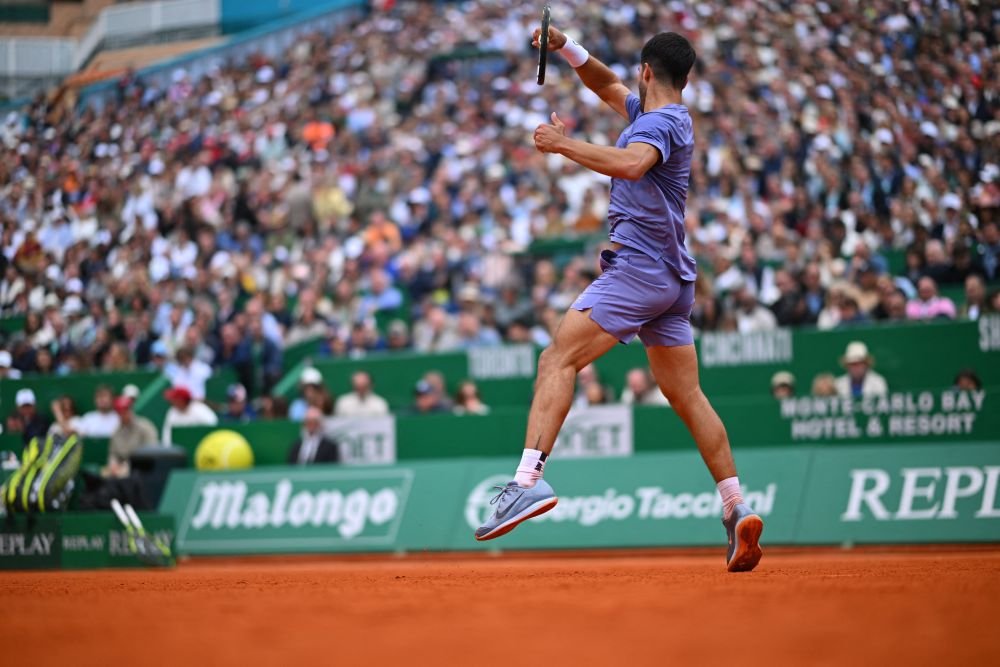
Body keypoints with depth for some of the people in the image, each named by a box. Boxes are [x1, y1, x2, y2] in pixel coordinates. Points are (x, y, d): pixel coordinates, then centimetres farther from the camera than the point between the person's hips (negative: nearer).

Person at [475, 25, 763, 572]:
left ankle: (529, 479, -29)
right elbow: (607, 86, 33)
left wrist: (564, 145, -26)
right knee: (686, 395, 10)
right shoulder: (664, 116, 18)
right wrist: (565, 48, 19)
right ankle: (737, 510, 6)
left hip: (638, 267, -10)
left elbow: (631, 164, -33)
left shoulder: (660, 123, -10)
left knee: (558, 360, -15)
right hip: (672, 278, 10)